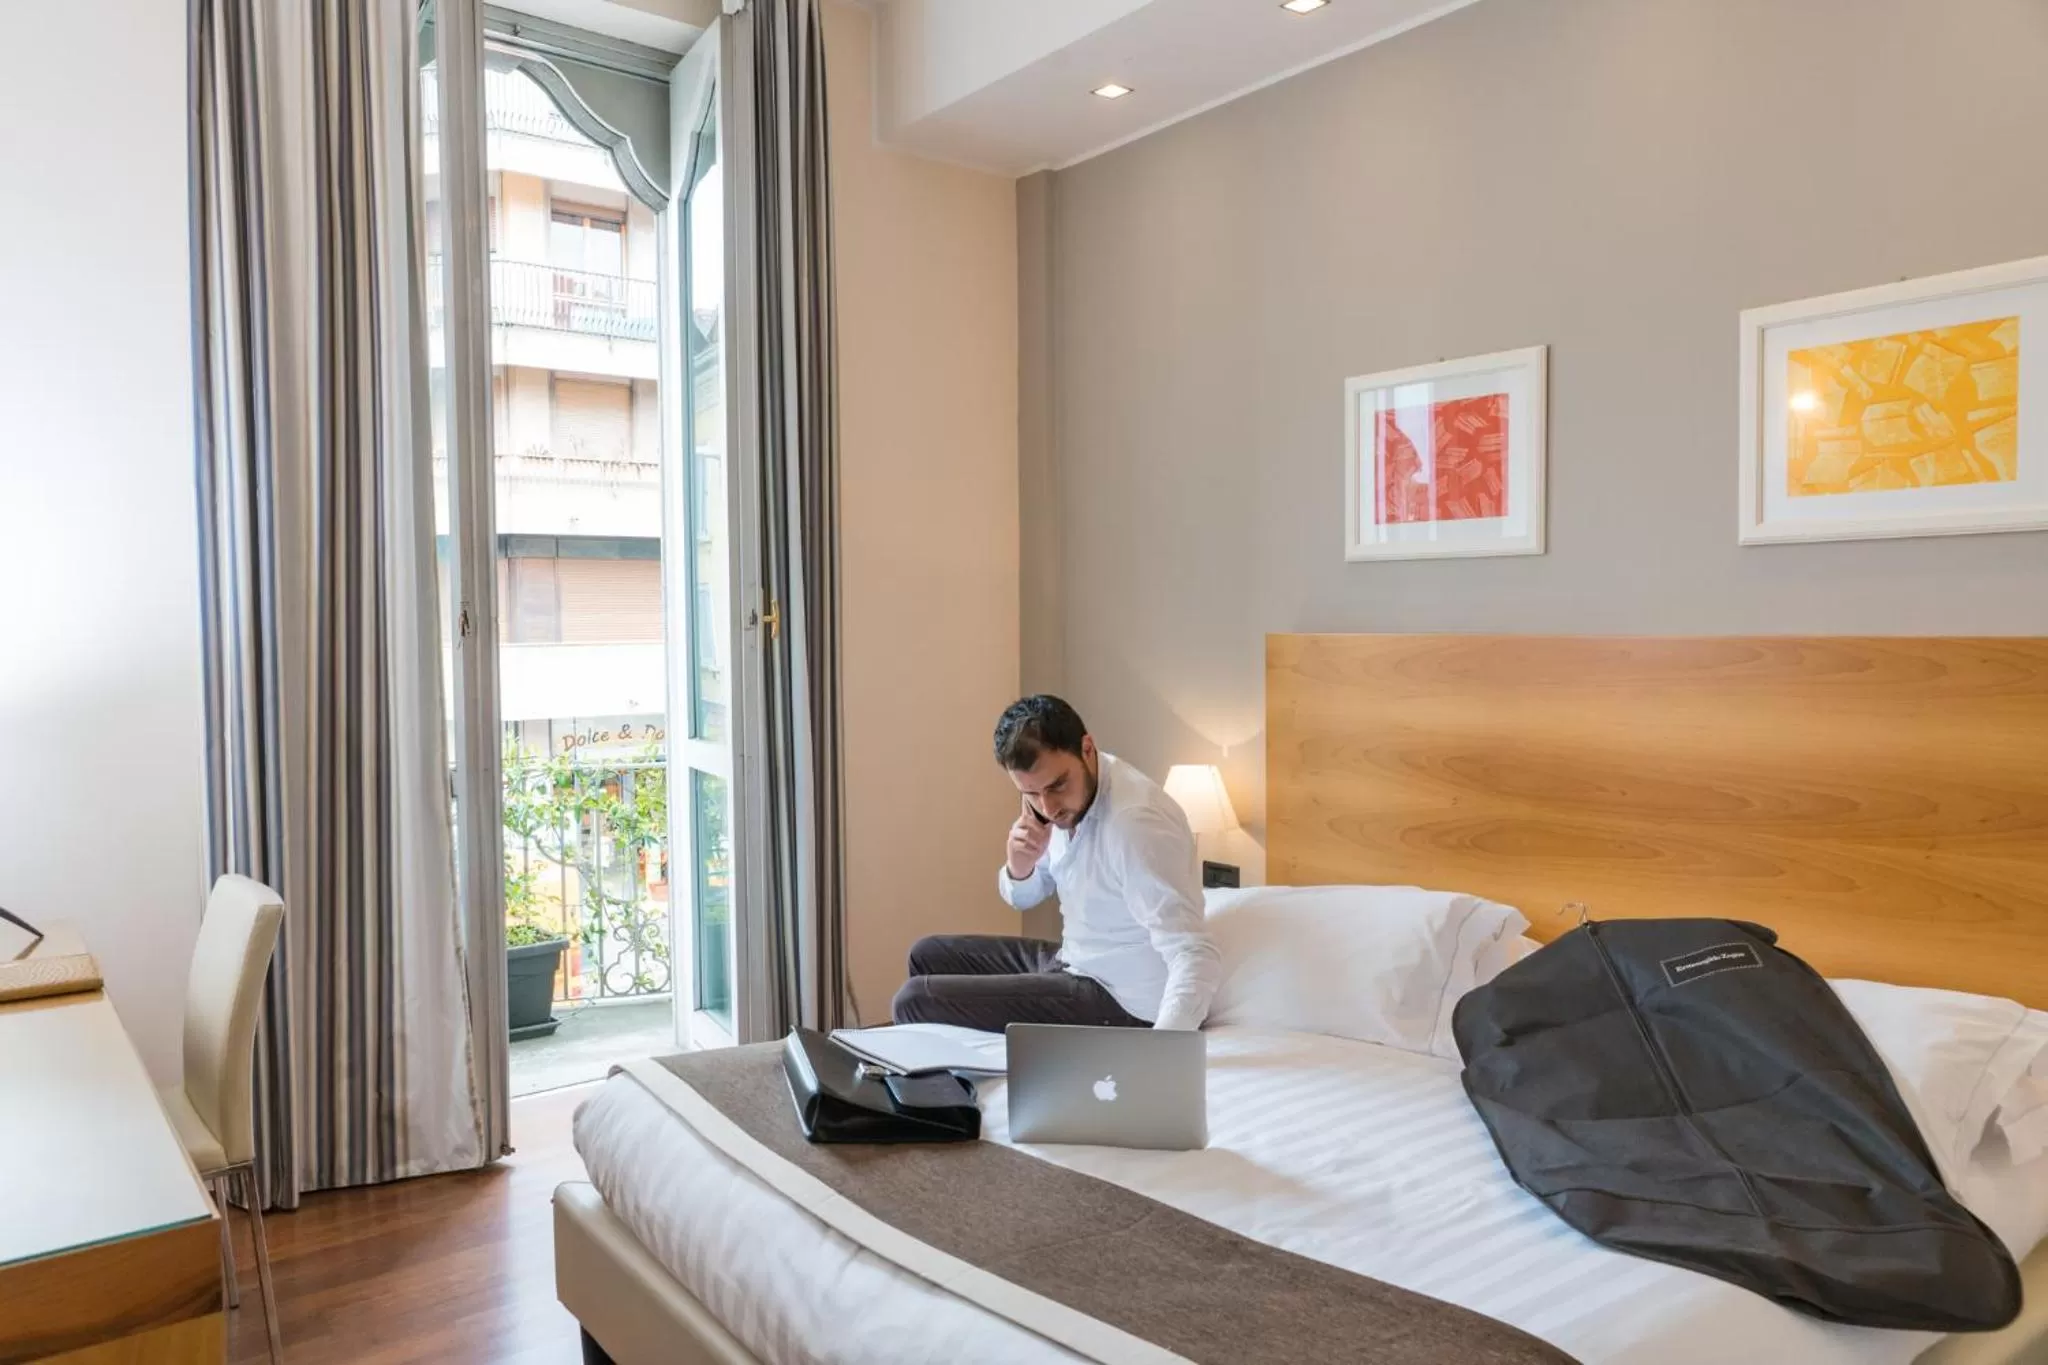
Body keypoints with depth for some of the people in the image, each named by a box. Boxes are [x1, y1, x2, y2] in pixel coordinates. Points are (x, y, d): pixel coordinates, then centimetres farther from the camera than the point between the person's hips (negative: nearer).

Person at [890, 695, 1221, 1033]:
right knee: (929, 956, 20)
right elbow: (1023, 897, 11)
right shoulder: (1065, 797, -4)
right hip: (1074, 962, 8)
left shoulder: (1137, 820, -31)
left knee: (916, 1000, -10)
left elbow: (1197, 957, -37)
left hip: (1119, 1002, -8)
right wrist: (1019, 866, -14)